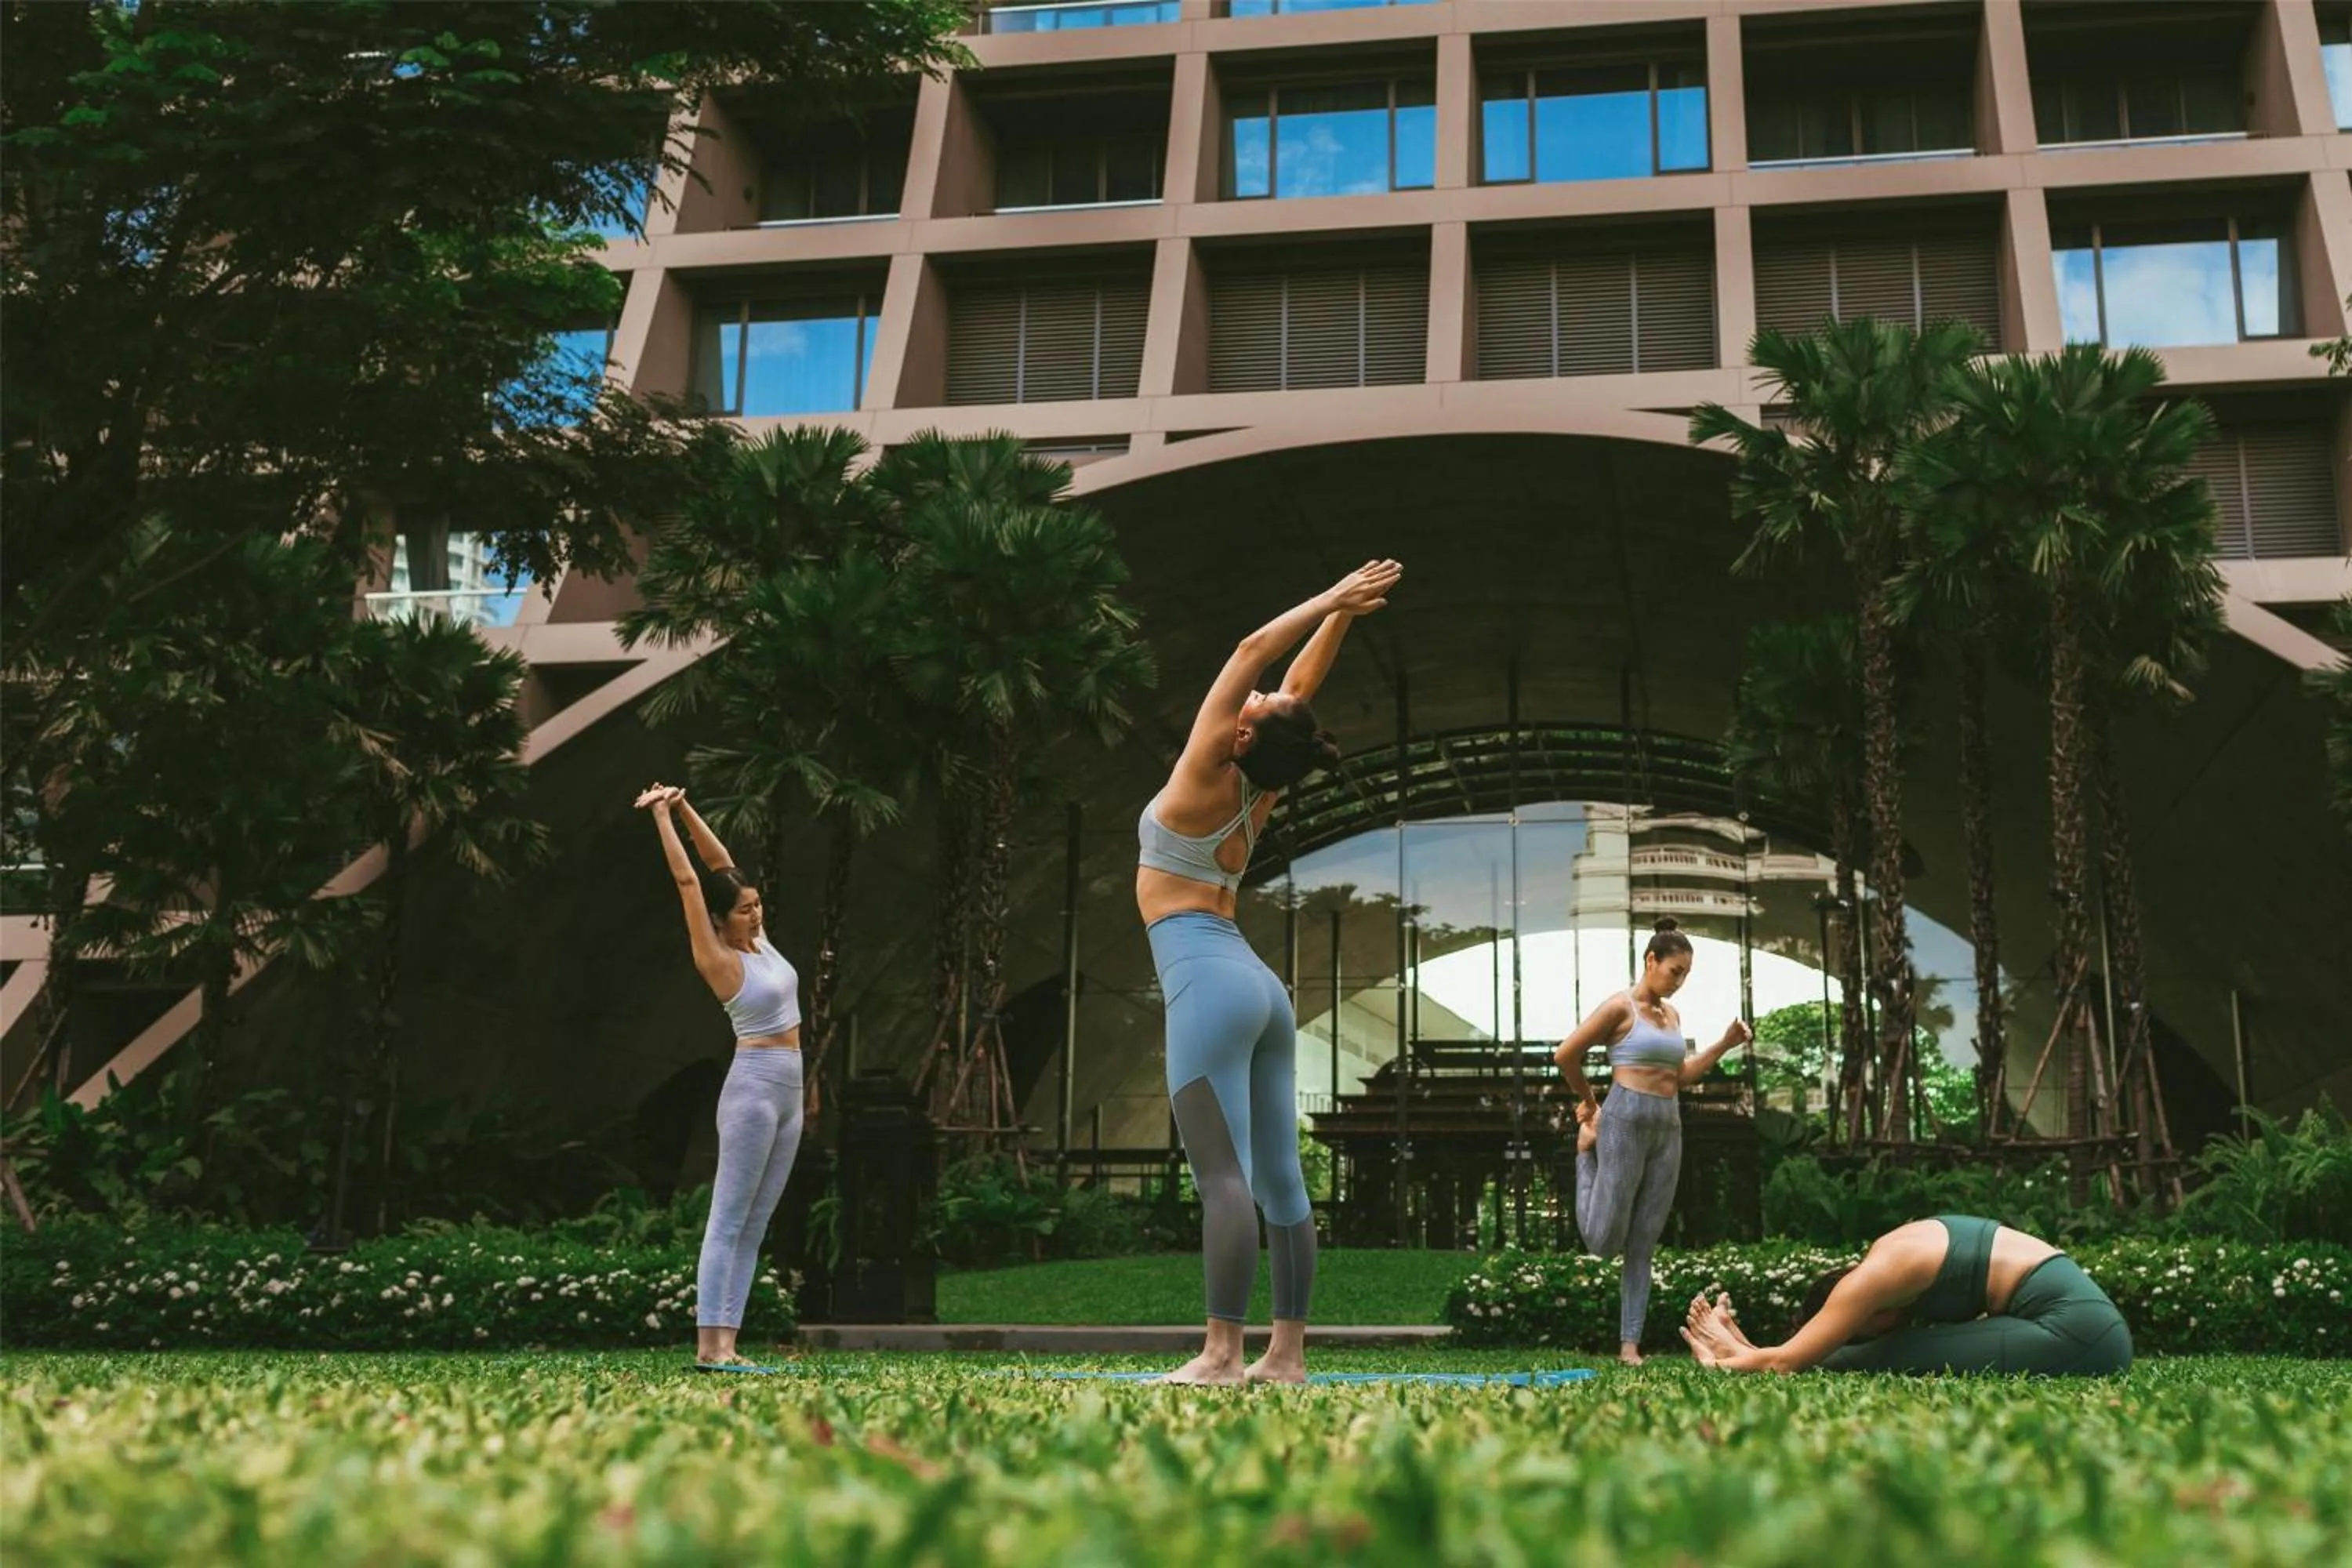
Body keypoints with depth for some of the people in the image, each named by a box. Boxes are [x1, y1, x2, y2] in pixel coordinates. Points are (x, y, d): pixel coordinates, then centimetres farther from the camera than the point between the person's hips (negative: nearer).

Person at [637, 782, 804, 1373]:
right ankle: (708, 1346, -8)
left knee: (755, 1226, 6)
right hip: (754, 1086, -8)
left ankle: (727, 1342, 7)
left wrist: (685, 808, 7)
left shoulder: (758, 941, 10)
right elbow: (688, 880, -11)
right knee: (728, 1220, -8)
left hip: (789, 1088, 8)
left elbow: (722, 862, 11)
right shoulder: (717, 958, -9)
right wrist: (662, 815, -8)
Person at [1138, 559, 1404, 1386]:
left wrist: (1331, 604, 3)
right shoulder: (1260, 794, 11)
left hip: (1208, 978, -8)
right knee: (1278, 1178, 5)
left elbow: (1252, 652, -3)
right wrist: (1339, 613, 25)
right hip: (1260, 986, 9)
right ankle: (1287, 1354, 7)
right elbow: (1302, 681, 21)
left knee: (1225, 1173, -16)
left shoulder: (1204, 779, -6)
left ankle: (1223, 1355, -21)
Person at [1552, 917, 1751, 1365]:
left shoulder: (1671, 1014, 15)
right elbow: (1565, 1055, -6)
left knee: (1643, 1245, 6)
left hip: (1669, 1128, 6)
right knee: (1604, 1242, -4)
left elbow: (1681, 1076, 18)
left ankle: (1630, 1344, 9)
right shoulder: (1620, 1008, -7)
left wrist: (1725, 1045, 9)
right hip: (1626, 1122, -6)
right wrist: (1588, 1102, 7)